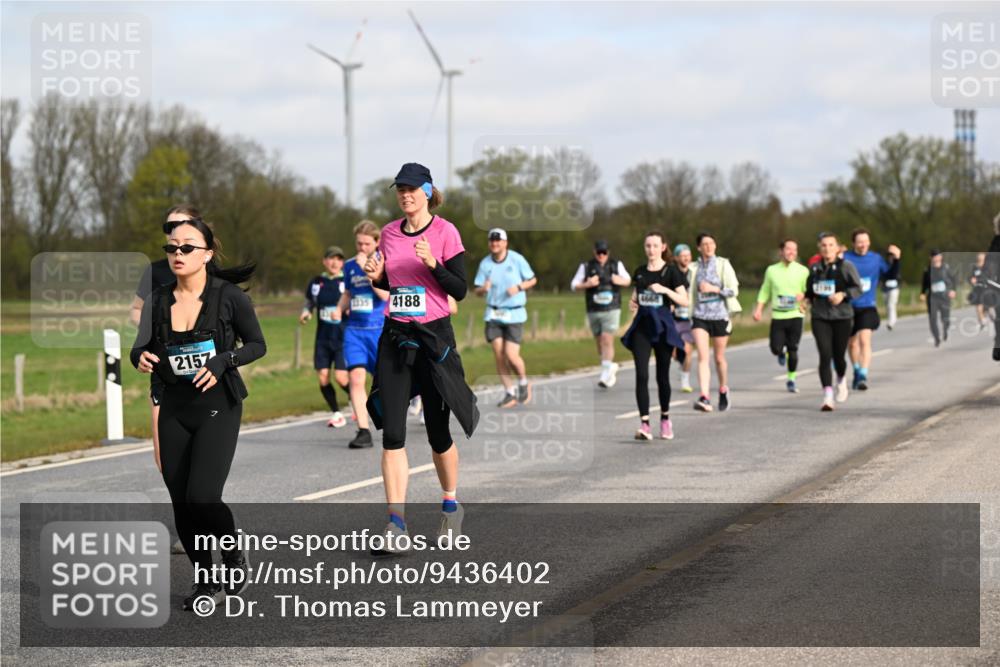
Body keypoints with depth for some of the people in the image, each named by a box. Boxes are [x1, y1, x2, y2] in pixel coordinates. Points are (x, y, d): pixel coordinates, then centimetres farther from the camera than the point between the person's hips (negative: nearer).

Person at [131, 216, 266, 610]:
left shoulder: (229, 296, -8)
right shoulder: (158, 301, 3)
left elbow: (257, 345, -1)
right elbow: (140, 349, -4)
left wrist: (223, 362, -18)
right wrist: (142, 358, -28)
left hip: (218, 406, -4)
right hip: (175, 409, 4)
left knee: (201, 498, -16)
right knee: (181, 505, 5)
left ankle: (235, 557, 11)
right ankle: (205, 581, 22)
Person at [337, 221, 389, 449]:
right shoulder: (350, 266, 9)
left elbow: (385, 294, -18)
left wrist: (367, 268, -20)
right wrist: (339, 309, 6)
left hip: (379, 329, -3)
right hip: (354, 329, 3)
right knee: (356, 377, -15)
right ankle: (363, 431, -16)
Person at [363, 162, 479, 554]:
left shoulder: (445, 232, -5)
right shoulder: (389, 233, 8)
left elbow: (459, 290, -8)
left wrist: (433, 264, -22)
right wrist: (375, 277, -2)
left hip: (433, 335, -3)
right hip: (394, 335, 4)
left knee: (438, 432, 5)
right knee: (391, 431, -7)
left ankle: (450, 506, 30)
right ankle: (397, 525, -9)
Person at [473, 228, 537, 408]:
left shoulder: (517, 259, -6)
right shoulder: (485, 263, 1)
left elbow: (533, 280, 3)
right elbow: (478, 291, 4)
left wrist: (518, 287, -15)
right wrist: (483, 289, -20)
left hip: (514, 315, -3)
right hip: (493, 314, 3)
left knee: (511, 355, -11)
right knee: (499, 356, -3)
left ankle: (524, 383, 17)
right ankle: (510, 393, 10)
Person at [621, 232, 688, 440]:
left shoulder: (671, 271, -3)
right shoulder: (639, 272, 10)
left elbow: (684, 300, -8)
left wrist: (665, 290, -22)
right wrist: (632, 304, 0)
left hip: (662, 325, -3)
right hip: (642, 325, 3)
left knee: (662, 376, 6)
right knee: (641, 375, -11)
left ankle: (665, 418, 27)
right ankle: (644, 424, -15)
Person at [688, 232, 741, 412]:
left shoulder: (723, 265, 1)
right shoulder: (694, 268, 7)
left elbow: (734, 290, -5)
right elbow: (689, 293, 18)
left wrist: (714, 289, -15)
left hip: (720, 315, -1)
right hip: (700, 316, 1)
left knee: (719, 357, 9)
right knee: (702, 356, -14)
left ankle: (723, 390, 35)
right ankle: (705, 398, -23)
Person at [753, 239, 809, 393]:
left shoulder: (802, 271, 4)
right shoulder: (772, 270, 7)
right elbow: (764, 292, 13)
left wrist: (803, 295, -18)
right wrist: (758, 309, 3)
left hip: (795, 315, -1)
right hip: (777, 316, 1)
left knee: (793, 349, -5)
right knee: (776, 348, -6)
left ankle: (791, 380, 10)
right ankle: (782, 353, 32)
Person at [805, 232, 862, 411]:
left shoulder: (846, 266, -2)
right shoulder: (815, 268, 10)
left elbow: (857, 288, -8)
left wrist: (843, 295, -22)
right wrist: (808, 298, 11)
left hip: (842, 317, -2)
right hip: (820, 318, 2)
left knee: (838, 356, 6)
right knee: (825, 355, -13)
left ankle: (841, 381, 41)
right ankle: (828, 396, -17)